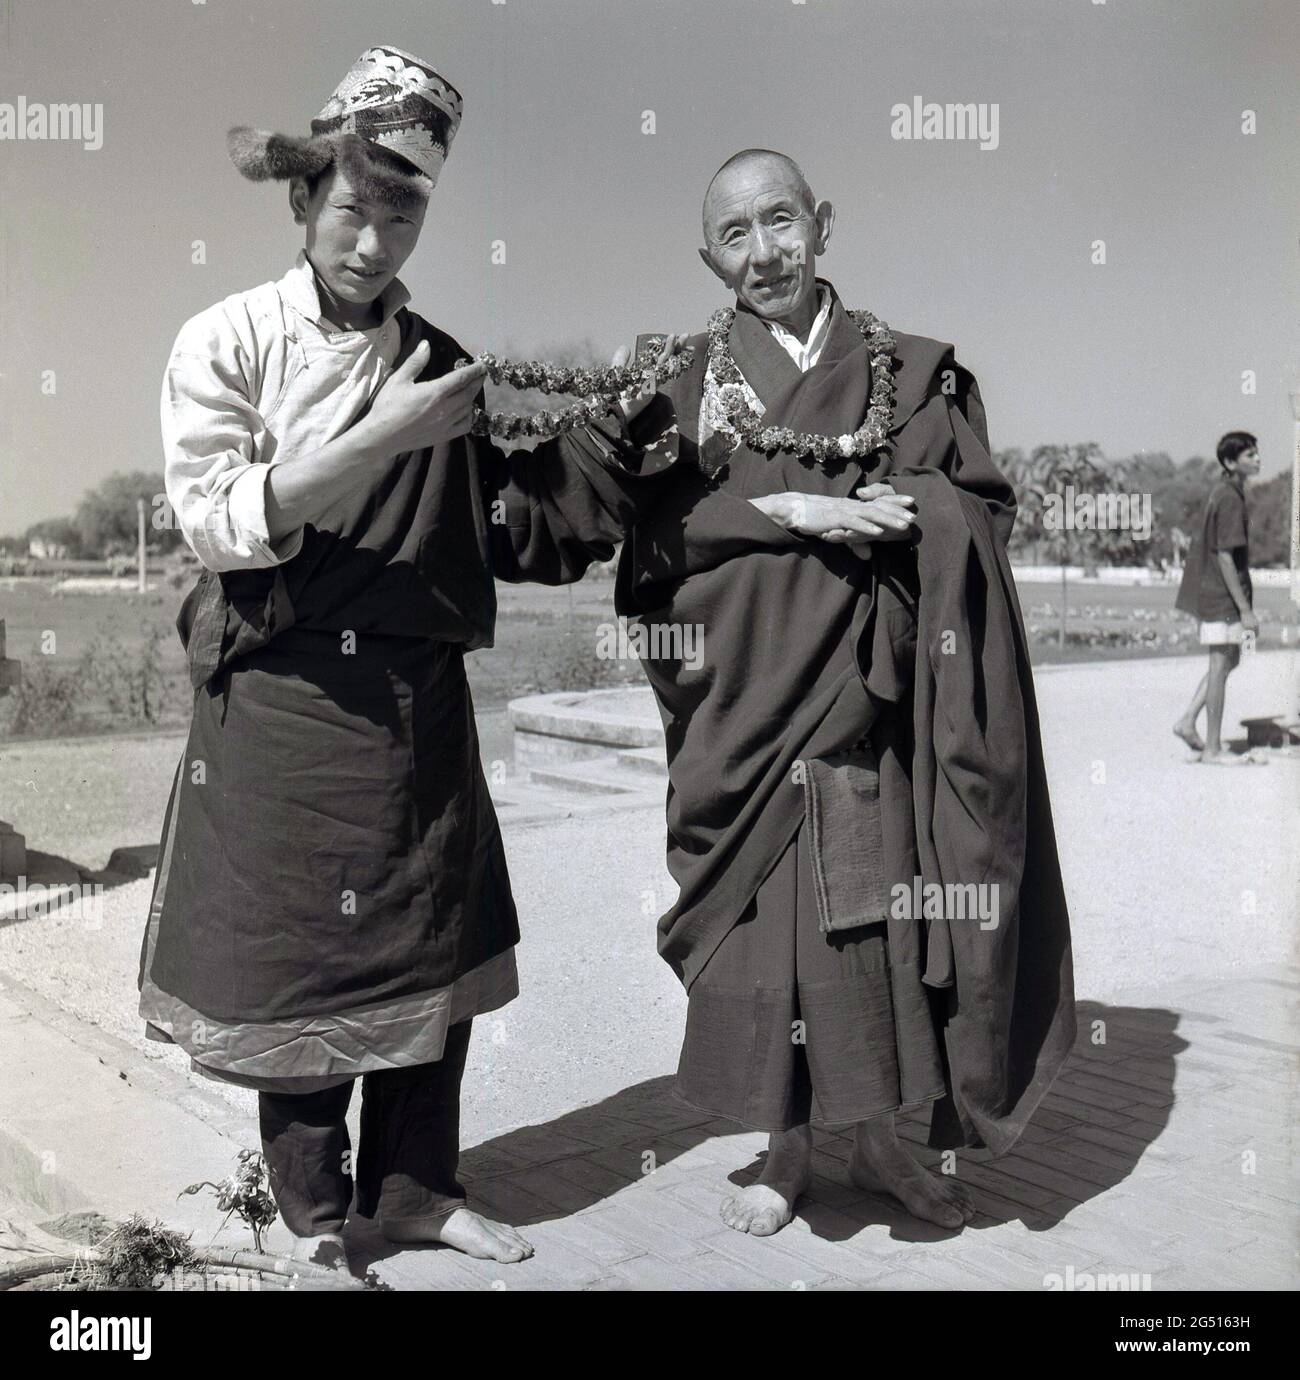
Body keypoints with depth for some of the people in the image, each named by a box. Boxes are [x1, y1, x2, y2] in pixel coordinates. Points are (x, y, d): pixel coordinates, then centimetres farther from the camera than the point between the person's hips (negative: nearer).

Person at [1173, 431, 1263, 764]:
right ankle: (1212, 749, 3)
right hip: (1222, 595, -10)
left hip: (1211, 592, 10)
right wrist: (1245, 610, -21)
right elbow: (1224, 557, -22)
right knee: (1221, 665, -3)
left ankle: (1187, 721, 17)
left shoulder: (1224, 491, 11)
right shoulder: (1229, 499, -18)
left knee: (1231, 659, 18)